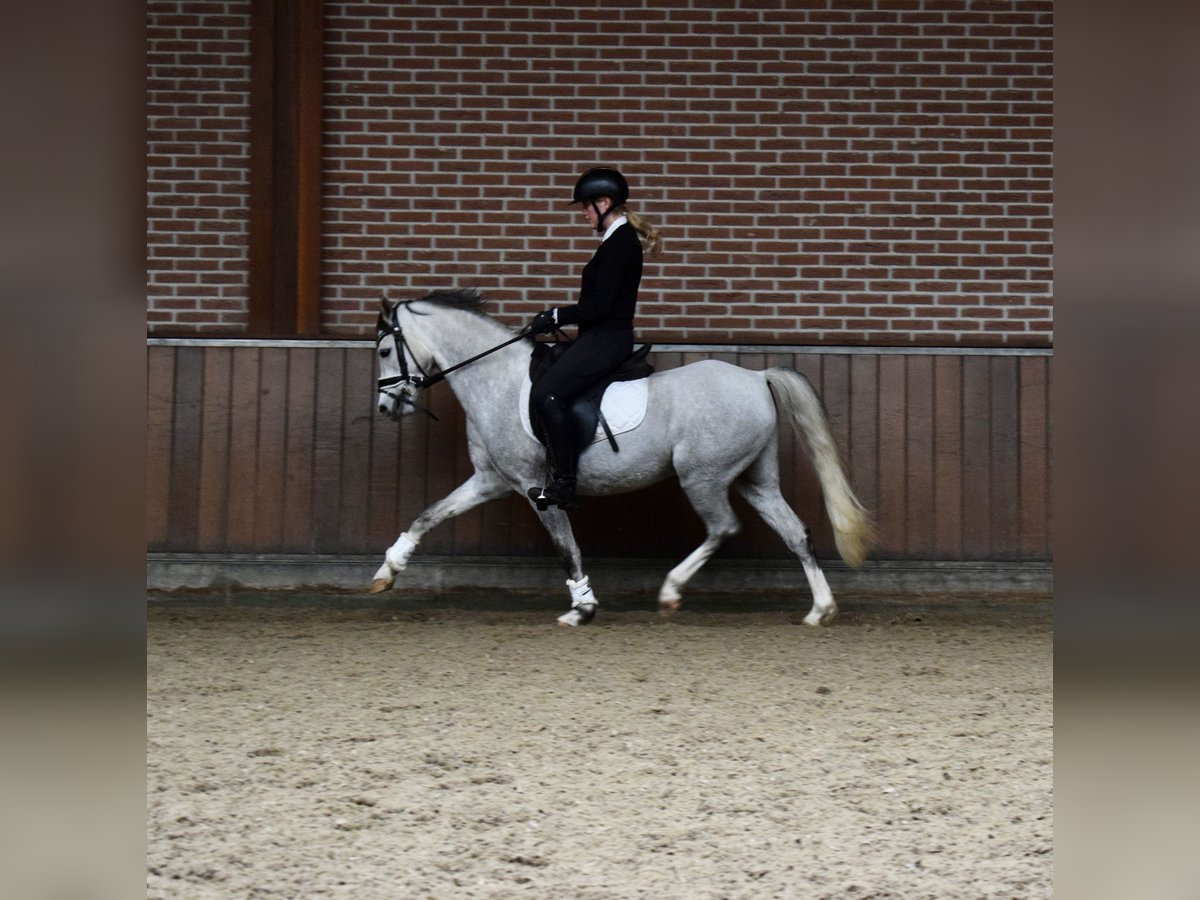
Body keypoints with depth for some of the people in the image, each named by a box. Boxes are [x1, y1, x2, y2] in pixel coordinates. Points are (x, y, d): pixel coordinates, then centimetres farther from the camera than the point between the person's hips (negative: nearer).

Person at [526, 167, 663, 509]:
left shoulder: (619, 244, -16)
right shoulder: (619, 240, 16)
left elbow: (598, 305, -21)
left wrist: (556, 317, -10)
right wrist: (556, 316, 14)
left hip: (606, 340, -11)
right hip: (602, 338, 11)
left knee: (547, 393, -23)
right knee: (538, 370, 17)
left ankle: (564, 483, -21)